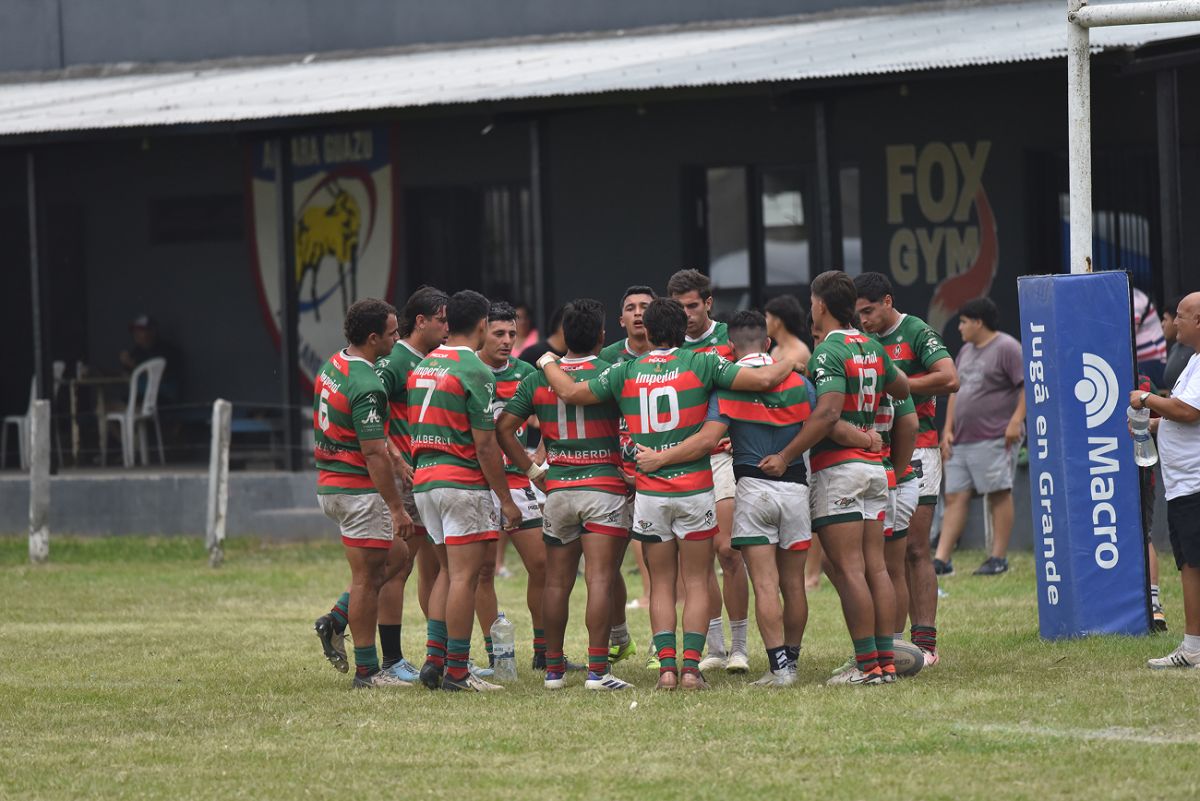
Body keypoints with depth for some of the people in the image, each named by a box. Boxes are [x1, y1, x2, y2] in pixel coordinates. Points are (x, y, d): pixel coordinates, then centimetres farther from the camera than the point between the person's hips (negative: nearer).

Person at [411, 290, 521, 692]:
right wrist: (506, 500, -9)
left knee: (447, 571, 17)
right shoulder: (475, 372, -13)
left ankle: (434, 657, 8)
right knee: (465, 574, -4)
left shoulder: (422, 367, 11)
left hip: (424, 479, 8)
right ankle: (456, 671, -5)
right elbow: (485, 444, -15)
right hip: (463, 482, -8)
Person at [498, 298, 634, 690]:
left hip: (557, 490, 4)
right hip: (605, 485, -4)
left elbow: (503, 427, 4)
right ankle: (597, 669, -13)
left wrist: (531, 469, 8)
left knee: (557, 582, 10)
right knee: (600, 580, -7)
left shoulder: (538, 378, 5)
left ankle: (553, 669, 14)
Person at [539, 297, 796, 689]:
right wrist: (791, 361, 10)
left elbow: (571, 393, 8)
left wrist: (548, 364, 28)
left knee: (661, 584, 9)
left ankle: (666, 666, -1)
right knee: (696, 583, 4)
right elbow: (764, 379, -10)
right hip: (695, 489, -2)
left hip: (649, 492, 2)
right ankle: (691, 667, -5)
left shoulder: (626, 371, 2)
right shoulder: (701, 364, -5)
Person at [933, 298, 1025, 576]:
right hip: (962, 439, 8)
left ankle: (999, 558, -1)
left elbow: (1028, 385, -13)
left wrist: (1016, 420, -20)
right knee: (955, 497, 3)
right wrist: (948, 429, 15)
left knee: (999, 494, -4)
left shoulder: (1007, 348, -6)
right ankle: (942, 560, 1)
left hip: (994, 438, -8)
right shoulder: (966, 352, 20)